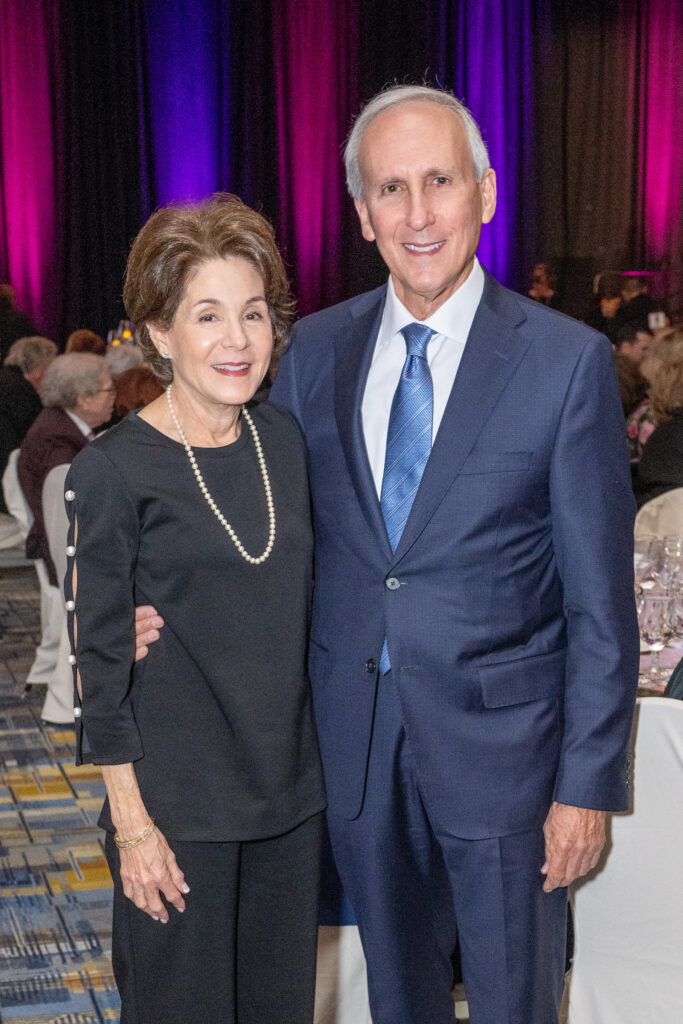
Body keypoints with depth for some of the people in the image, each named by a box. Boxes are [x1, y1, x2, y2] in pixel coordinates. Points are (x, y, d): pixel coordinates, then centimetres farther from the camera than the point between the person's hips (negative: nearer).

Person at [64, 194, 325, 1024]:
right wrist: (131, 820, -11)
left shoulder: (285, 443, 4)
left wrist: (323, 757, 8)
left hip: (291, 787, 5)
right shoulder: (113, 471, -11)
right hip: (177, 804, -5)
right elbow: (100, 654, -10)